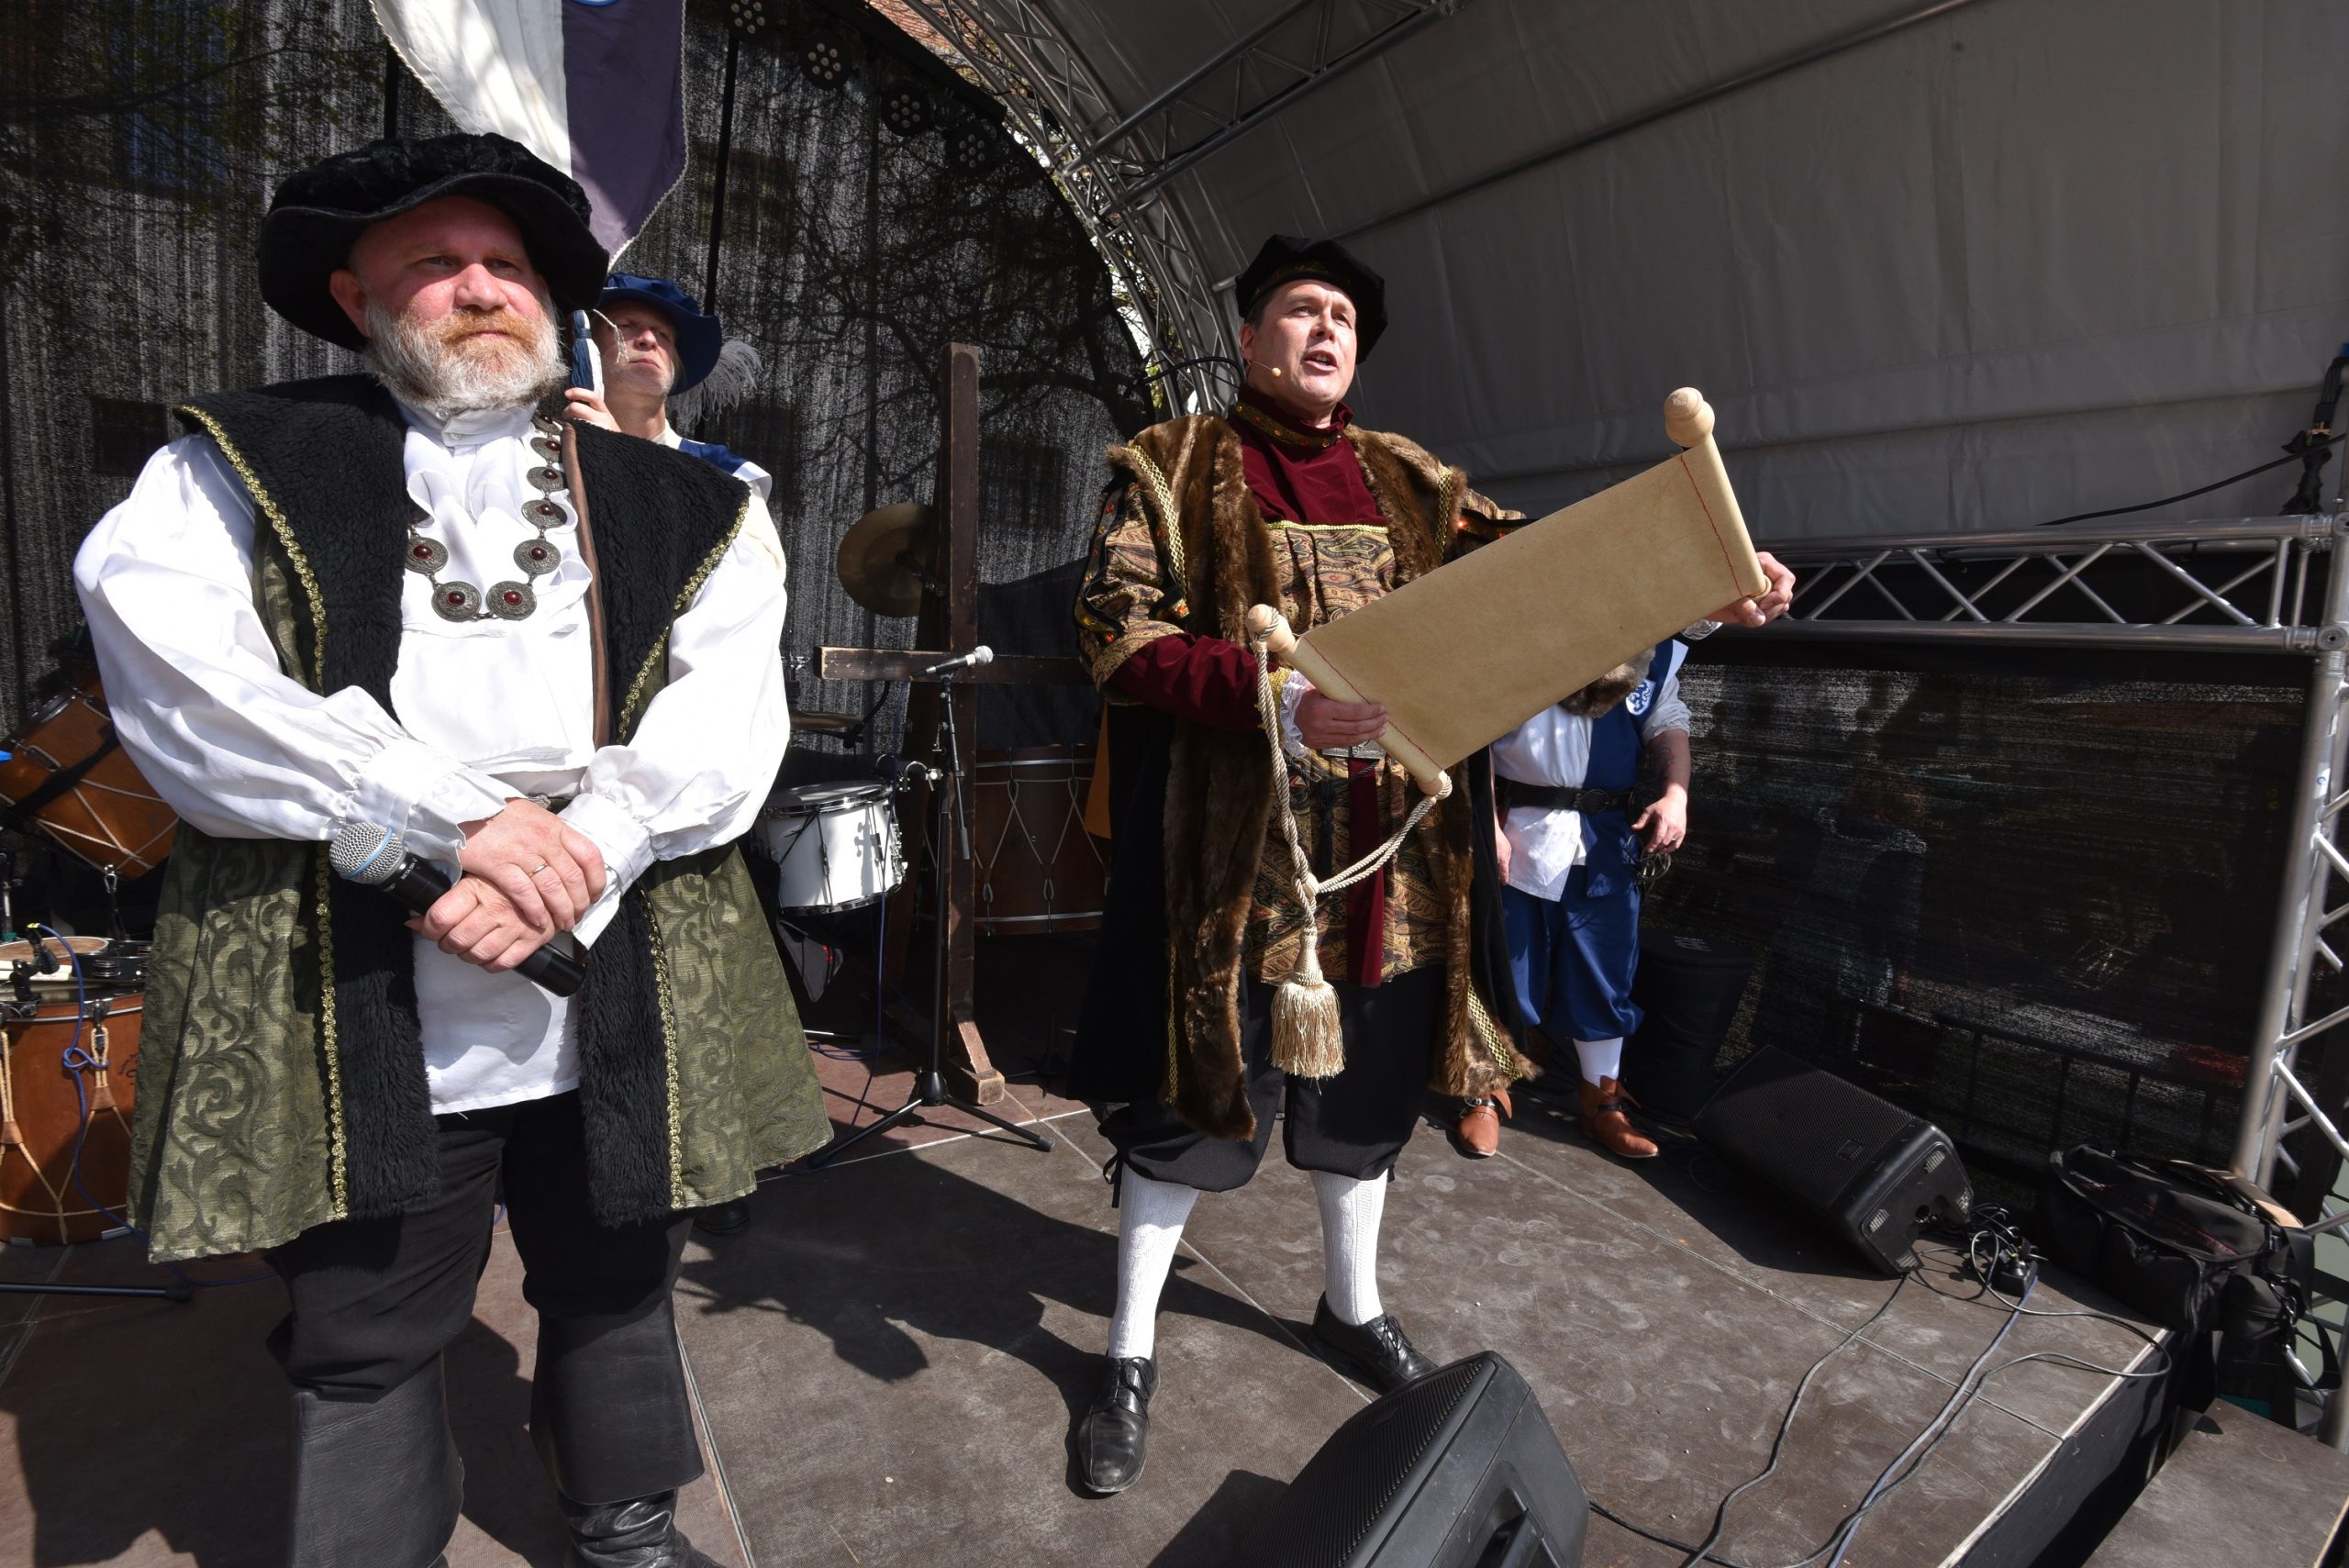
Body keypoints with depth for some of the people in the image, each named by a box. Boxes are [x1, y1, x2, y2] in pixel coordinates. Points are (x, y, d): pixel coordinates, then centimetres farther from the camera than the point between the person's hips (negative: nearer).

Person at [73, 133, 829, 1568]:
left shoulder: (681, 506, 9)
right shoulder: (245, 467, 6)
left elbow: (726, 721, -3)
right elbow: (176, 679, -10)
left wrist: (567, 860, -17)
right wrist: (461, 820, -19)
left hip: (625, 1003, 2)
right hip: (352, 1015, -1)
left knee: (617, 1292, 19)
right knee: (366, 1345, 13)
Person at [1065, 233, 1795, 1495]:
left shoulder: (1407, 480, 13)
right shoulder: (1175, 466, 1)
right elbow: (1116, 631, -11)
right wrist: (1278, 699, -25)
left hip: (1392, 847, 5)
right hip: (1239, 845, -4)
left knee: (1367, 1081, 18)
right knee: (1194, 1091, 6)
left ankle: (1352, 1305, 43)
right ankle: (1129, 1353, 28)